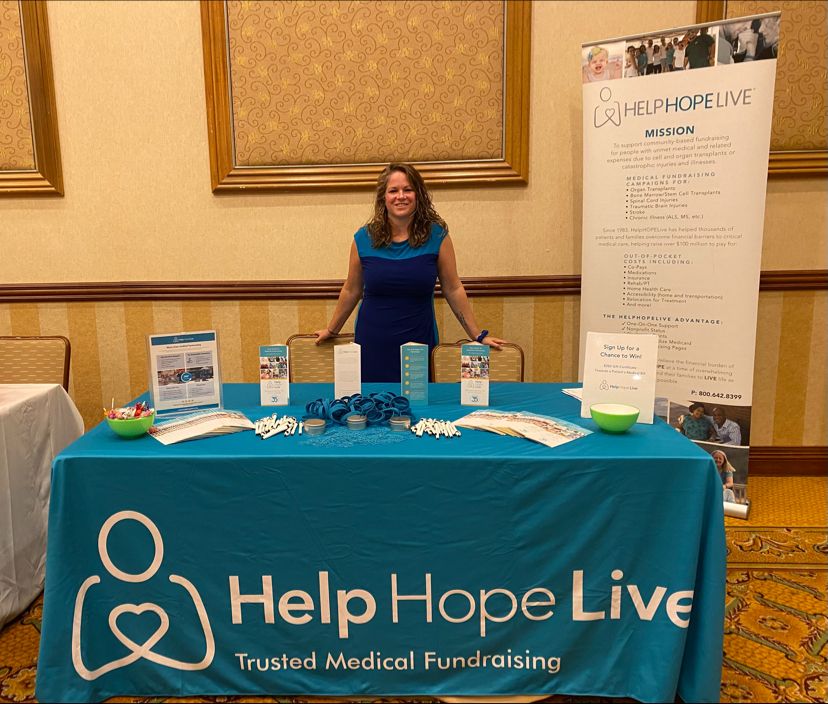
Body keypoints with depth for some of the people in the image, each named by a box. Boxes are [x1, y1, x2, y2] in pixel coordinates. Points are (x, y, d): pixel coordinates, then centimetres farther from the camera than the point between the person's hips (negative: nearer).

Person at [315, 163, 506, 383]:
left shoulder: (437, 235, -4)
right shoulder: (364, 239, -2)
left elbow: (453, 289, 0)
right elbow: (351, 291, 10)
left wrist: (478, 335, 0)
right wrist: (331, 330, 17)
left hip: (419, 342, 0)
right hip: (373, 346, 1)